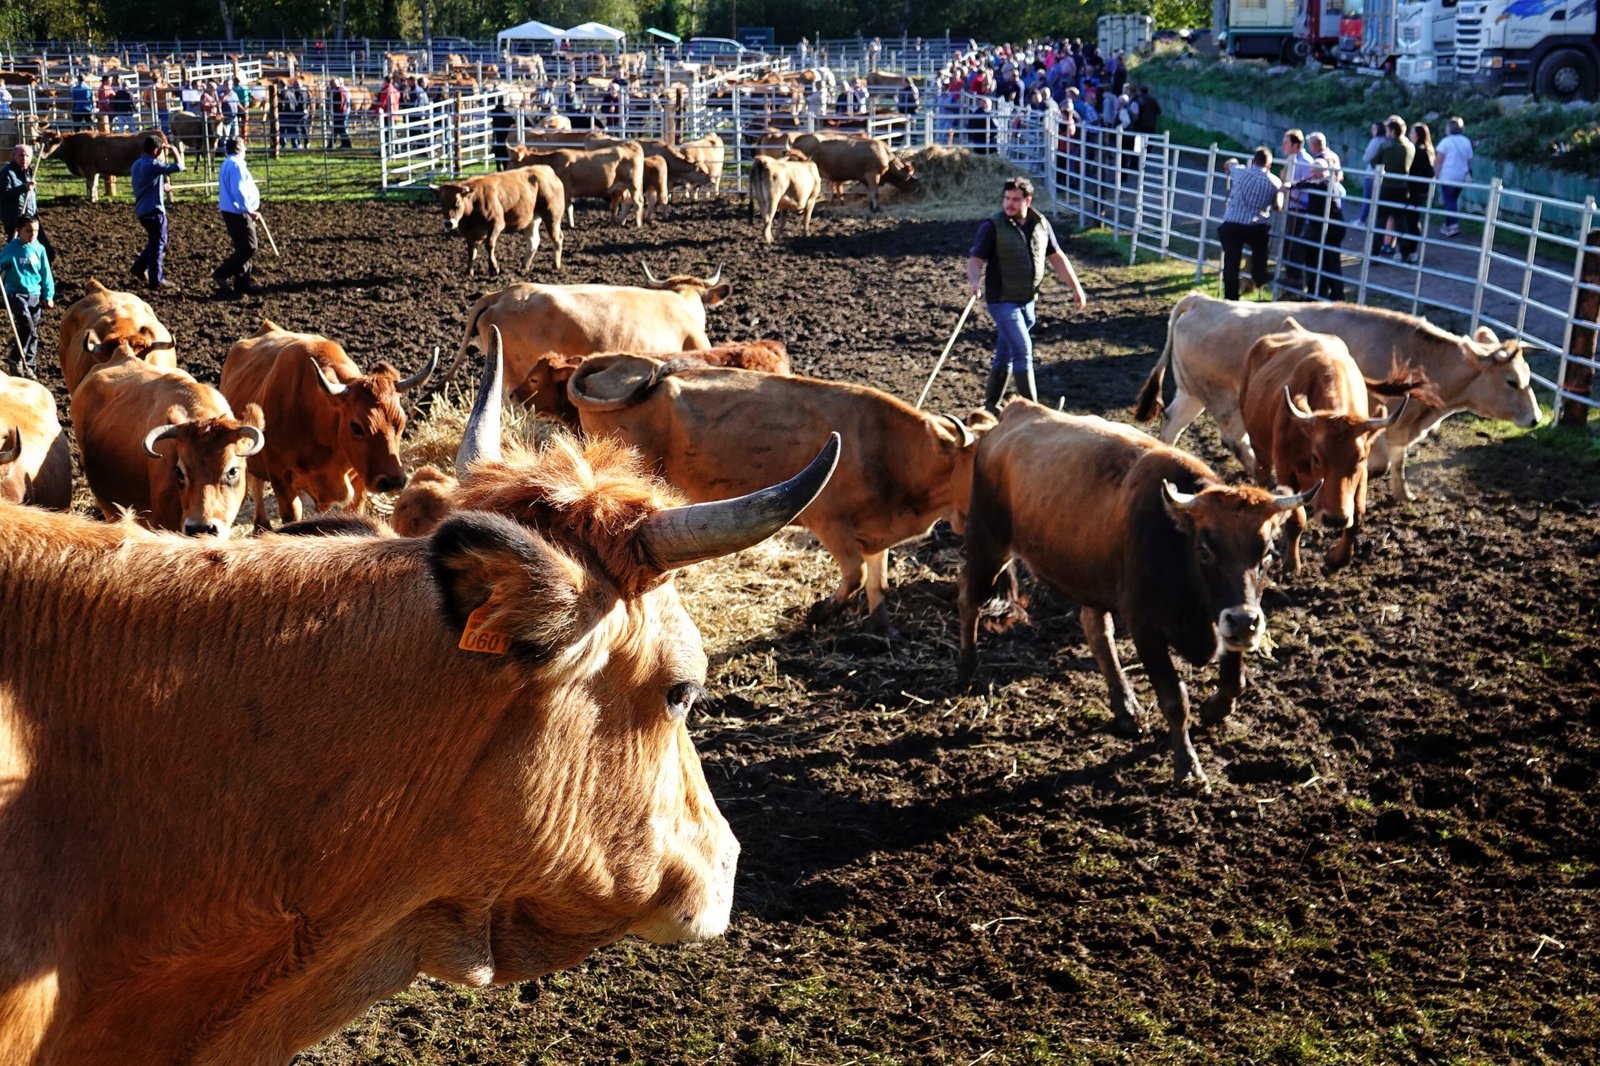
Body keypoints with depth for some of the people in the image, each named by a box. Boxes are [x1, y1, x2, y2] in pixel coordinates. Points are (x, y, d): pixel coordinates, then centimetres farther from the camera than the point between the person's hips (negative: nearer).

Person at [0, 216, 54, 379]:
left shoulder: (39, 249, 1)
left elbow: (46, 274, 7)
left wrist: (48, 295, 8)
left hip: (35, 295, 4)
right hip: (16, 294, -4)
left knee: (33, 332, 8)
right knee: (27, 326, -21)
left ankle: (29, 366, 19)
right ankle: (16, 360, -6)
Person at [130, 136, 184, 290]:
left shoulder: (137, 164, 10)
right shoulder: (154, 165, -19)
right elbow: (178, 166, -23)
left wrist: (162, 186, 25)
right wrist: (173, 149, -8)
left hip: (142, 209, 9)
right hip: (154, 210, -9)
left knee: (154, 241, 23)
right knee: (158, 244, 0)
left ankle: (139, 268, 23)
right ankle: (156, 280, 4)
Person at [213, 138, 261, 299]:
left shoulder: (227, 164, 17)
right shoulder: (236, 165, -16)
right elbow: (238, 191, -23)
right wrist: (249, 210, -19)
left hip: (231, 212, 11)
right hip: (238, 212, -11)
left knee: (243, 247, 14)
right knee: (249, 247, -9)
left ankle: (242, 283, 16)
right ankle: (222, 274, -10)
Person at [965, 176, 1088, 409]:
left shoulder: (1041, 224, 5)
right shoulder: (992, 226, -10)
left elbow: (1057, 257, 13)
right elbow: (975, 259, -15)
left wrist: (1076, 288, 12)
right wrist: (974, 281, -36)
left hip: (1027, 300, 5)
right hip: (1002, 301, -5)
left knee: (1005, 354, 14)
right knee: (1023, 350, -13)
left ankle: (990, 405, 26)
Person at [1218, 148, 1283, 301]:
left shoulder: (1240, 172, 4)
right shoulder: (1275, 182, 5)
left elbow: (1230, 163, 28)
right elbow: (1278, 207, 18)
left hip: (1231, 226, 0)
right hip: (1257, 229, 0)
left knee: (1231, 264, 5)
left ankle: (1230, 299, 5)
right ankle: (1260, 277, 33)